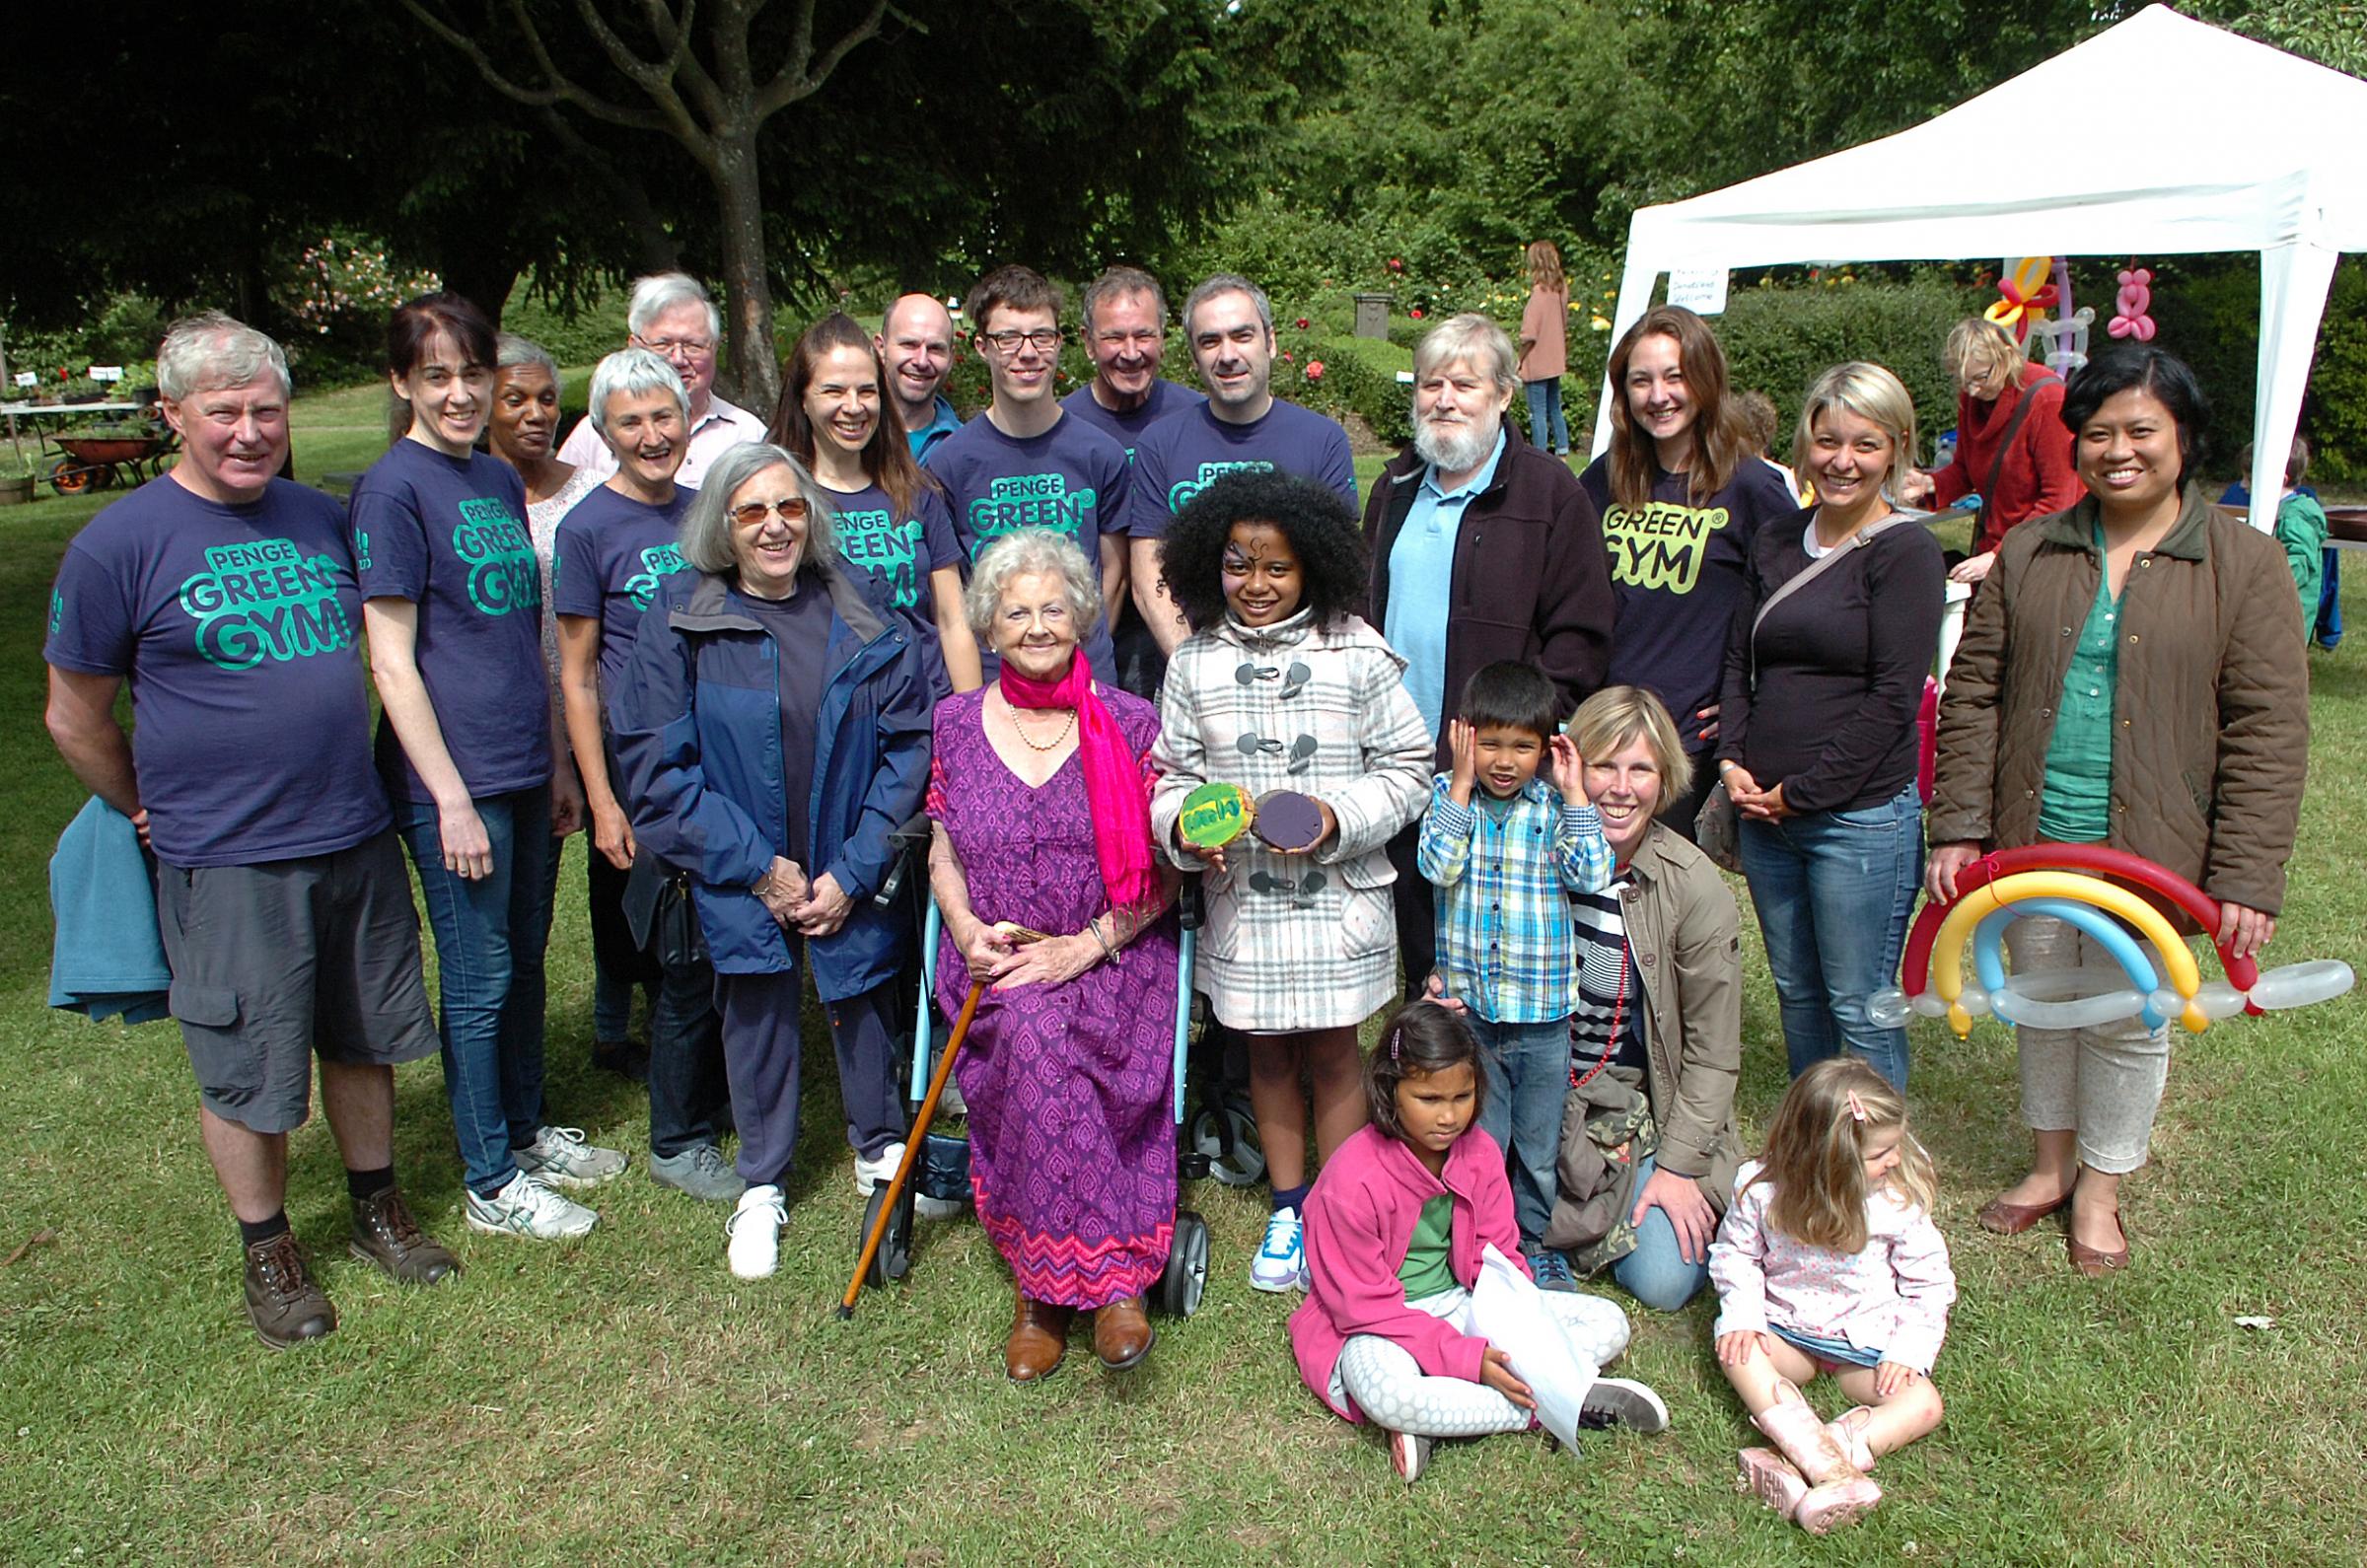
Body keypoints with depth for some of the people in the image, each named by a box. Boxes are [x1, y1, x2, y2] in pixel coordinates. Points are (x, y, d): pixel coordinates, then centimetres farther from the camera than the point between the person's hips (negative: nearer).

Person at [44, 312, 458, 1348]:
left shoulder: (319, 518, 6)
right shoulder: (118, 544, -9)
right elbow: (75, 719, -3)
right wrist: (155, 816, 4)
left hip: (357, 839, 5)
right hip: (225, 864, -4)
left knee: (363, 1038, 16)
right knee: (246, 1071, 8)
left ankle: (378, 1208, 34)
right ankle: (267, 1250, 27)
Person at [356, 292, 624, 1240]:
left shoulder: (501, 481, 10)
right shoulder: (393, 490, -11)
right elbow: (391, 662, -14)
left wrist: (558, 766, 15)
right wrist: (452, 799, -16)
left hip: (525, 771, 7)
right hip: (454, 779, -7)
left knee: (525, 962, 18)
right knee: (480, 982, 4)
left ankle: (527, 1131, 35)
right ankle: (491, 1184, 19)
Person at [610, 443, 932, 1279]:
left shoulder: (863, 610, -4)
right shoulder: (681, 619, -8)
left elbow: (908, 746, -4)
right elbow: (657, 763, -9)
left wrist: (855, 871, -10)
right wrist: (758, 868, -12)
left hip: (851, 873, 1)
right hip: (739, 874, -1)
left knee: (863, 996, 12)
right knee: (756, 1008, 9)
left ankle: (880, 1148, 38)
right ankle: (762, 1185, 29)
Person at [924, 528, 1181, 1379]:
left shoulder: (1129, 724, 2)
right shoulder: (956, 723, 9)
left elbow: (1160, 875, 1)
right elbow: (942, 855, 14)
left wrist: (1086, 945, -13)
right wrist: (968, 930, -6)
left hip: (1111, 959, -1)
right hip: (992, 966, 1)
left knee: (1039, 1036, -32)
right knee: (1033, 1033, -32)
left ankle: (1047, 1285, -17)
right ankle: (1111, 1275, -19)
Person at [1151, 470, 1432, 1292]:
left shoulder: (1357, 654, -5)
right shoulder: (1195, 663, 2)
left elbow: (1405, 768, -2)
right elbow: (1173, 773, 7)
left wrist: (1340, 818, -18)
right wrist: (1185, 825, -14)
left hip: (1338, 895, -2)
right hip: (1240, 894, 2)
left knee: (1333, 1054, 8)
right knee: (1267, 1052, 15)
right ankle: (1288, 1209, 32)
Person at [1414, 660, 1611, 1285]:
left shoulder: (1556, 805, -2)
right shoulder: (1449, 796, -2)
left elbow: (1591, 875, -15)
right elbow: (1438, 866, -18)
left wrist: (1573, 791, -12)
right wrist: (1462, 783, -17)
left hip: (1543, 1013, 1)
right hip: (1469, 1006, 0)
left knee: (1540, 1148, 15)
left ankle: (1537, 1243, 34)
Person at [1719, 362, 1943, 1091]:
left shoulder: (1906, 552, -8)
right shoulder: (1777, 541, 11)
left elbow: (1894, 698, -13)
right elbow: (1739, 661, 14)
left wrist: (1803, 790, -14)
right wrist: (1732, 761, -1)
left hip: (1862, 817, -6)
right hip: (1765, 814, 6)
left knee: (1859, 1007, 2)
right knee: (1797, 993, 18)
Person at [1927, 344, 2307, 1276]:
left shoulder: (2244, 564, -5)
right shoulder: (2030, 554, 4)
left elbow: (2269, 733, -7)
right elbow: (1973, 693, 4)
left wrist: (2247, 878, -11)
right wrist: (1960, 828, -2)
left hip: (2150, 848, -3)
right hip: (2033, 839, 3)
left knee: (2130, 1021, 11)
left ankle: (2099, 1190, 32)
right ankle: (2050, 1166, 38)